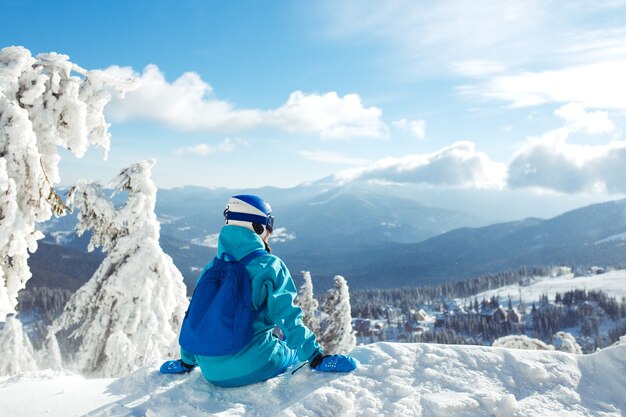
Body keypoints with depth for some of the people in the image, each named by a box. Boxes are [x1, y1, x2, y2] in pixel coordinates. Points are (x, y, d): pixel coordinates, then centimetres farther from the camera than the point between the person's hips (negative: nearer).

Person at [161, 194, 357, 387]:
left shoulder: (212, 268, 8)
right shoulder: (270, 266, -8)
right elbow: (288, 318, -13)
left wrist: (186, 362, 28)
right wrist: (317, 357, -8)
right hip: (254, 368, -5)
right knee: (295, 348, 25)